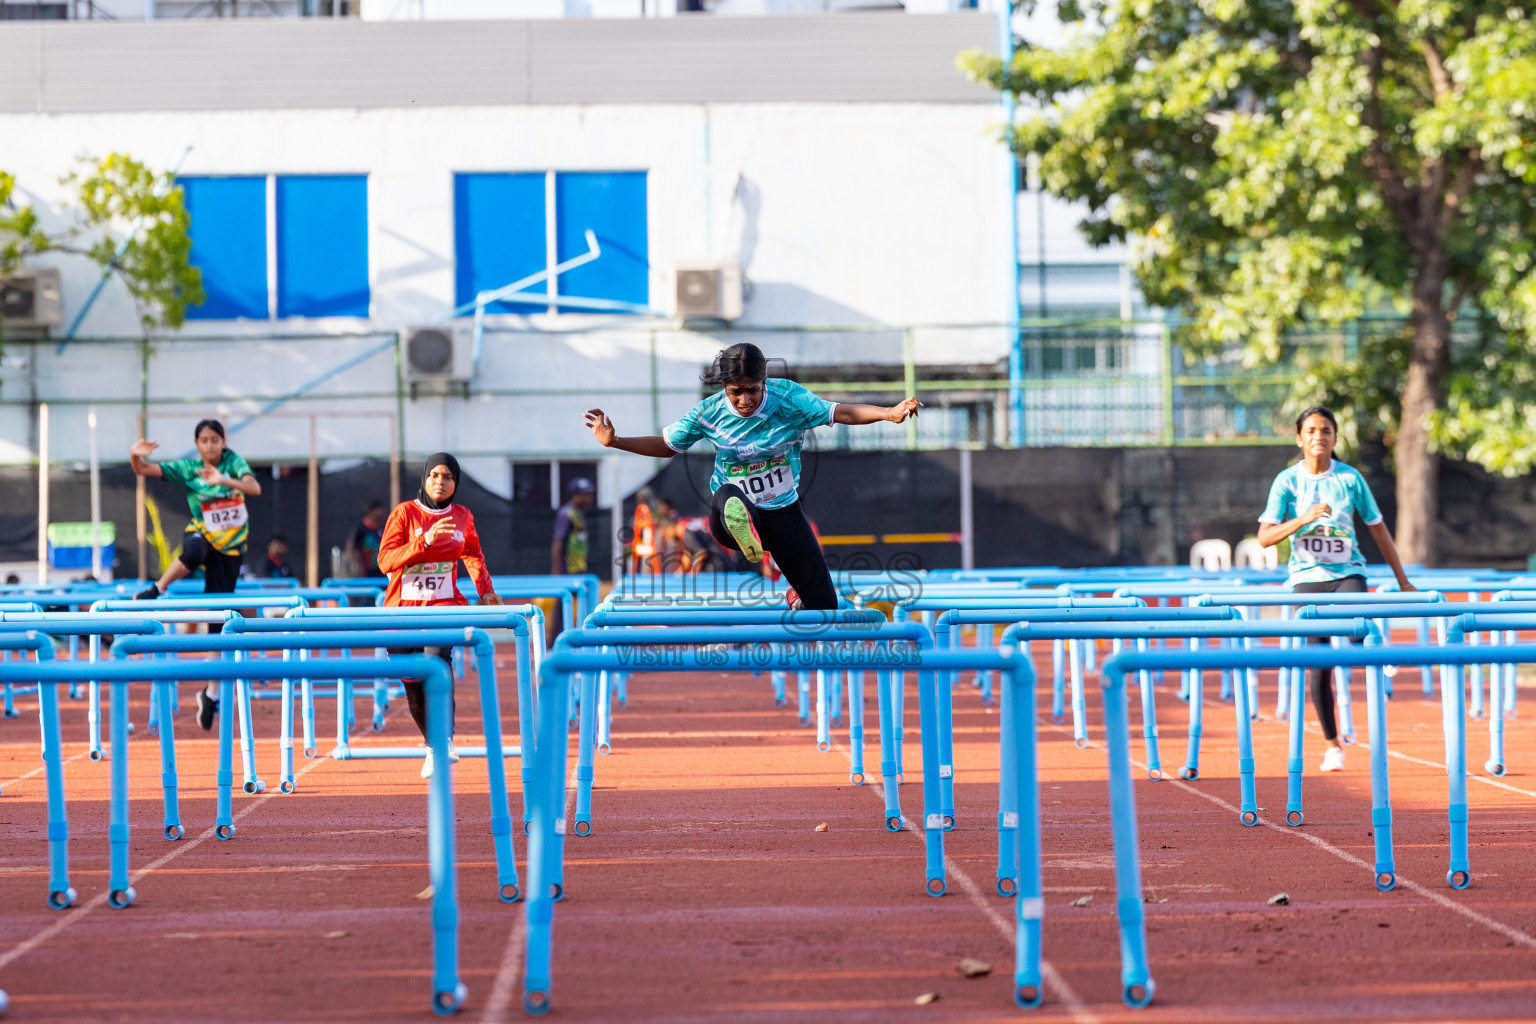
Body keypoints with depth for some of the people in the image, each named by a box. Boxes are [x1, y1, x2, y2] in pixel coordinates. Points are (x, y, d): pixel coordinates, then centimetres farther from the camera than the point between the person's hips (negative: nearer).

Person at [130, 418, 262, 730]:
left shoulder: (233, 462, -7)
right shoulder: (187, 468, -7)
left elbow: (255, 488, -24)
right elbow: (144, 470, -14)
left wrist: (223, 480, -41)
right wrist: (135, 456, -38)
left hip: (230, 547, 1)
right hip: (201, 534, -1)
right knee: (194, 552, -42)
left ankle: (211, 692, 11)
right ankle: (157, 589, -16)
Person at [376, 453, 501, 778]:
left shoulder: (462, 517, 7)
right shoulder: (405, 513, -3)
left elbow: (473, 554, 28)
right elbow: (385, 560, -14)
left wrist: (485, 590, 17)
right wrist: (425, 541, -24)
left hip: (444, 605, 0)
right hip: (404, 608, 0)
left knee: (437, 654, -30)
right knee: (414, 685, 1)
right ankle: (433, 746, 26)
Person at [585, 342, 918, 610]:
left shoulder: (787, 397, -13)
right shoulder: (710, 412, -11)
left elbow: (842, 413, -16)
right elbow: (666, 446, 4)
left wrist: (889, 414, -33)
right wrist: (614, 442, -9)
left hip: (784, 513, 1)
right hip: (732, 514, -1)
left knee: (824, 604, 1)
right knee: (728, 495, -40)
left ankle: (799, 599, 35)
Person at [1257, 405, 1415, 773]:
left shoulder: (1350, 478, 1)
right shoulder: (1287, 481, -2)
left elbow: (1378, 529, 10)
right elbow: (1265, 537, -9)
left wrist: (1402, 580, 13)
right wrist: (1303, 519, -25)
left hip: (1348, 572, 0)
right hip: (1307, 577, 0)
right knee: (1319, 665, 1)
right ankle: (1332, 745, 15)